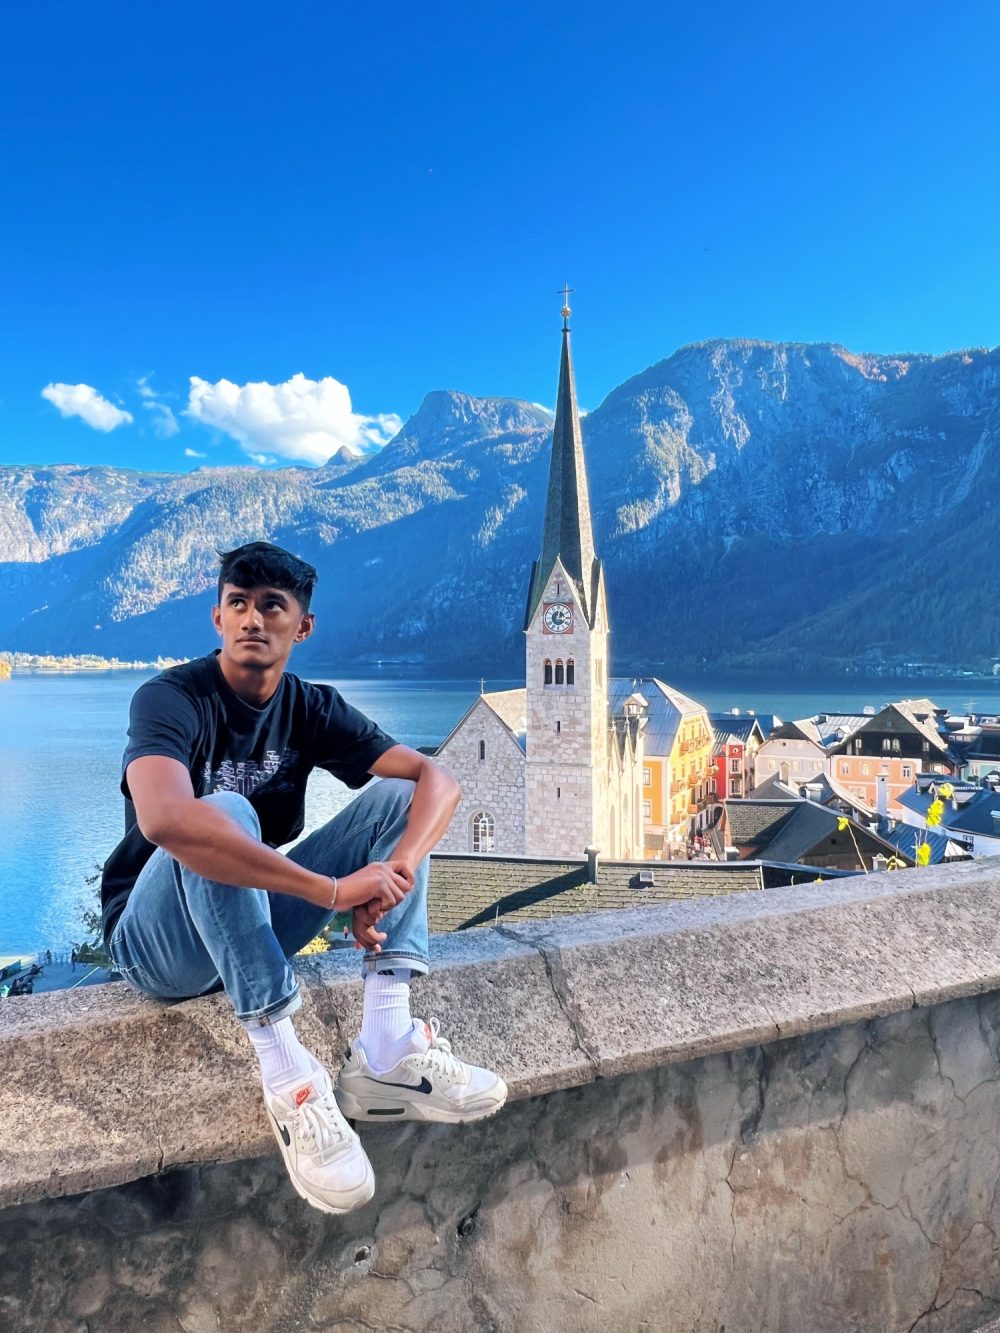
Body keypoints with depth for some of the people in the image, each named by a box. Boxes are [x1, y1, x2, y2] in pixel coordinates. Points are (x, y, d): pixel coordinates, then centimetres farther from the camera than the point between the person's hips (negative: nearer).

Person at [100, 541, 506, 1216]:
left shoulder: (312, 707, -2)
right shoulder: (170, 699, -17)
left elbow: (437, 779, -12)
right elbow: (165, 819, -40)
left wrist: (393, 873, -33)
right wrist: (335, 890, -43)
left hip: (259, 923, 5)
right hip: (159, 944, -5)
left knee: (397, 795, -11)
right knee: (227, 814, -35)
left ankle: (384, 1053, -23)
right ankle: (288, 1078, -34)